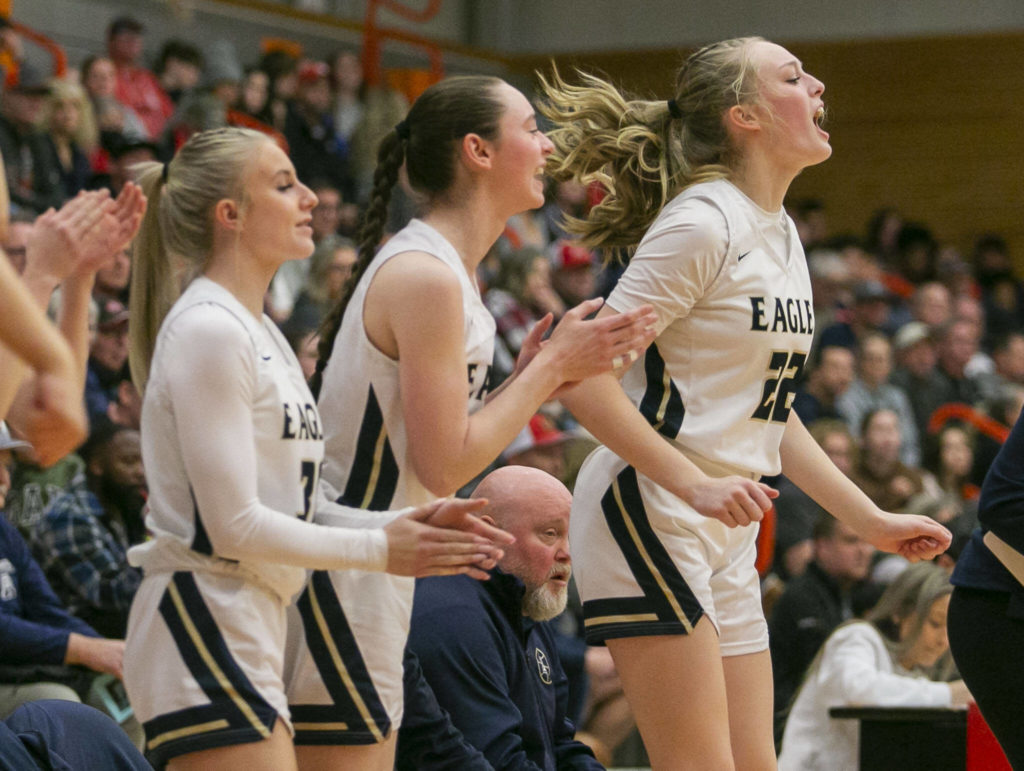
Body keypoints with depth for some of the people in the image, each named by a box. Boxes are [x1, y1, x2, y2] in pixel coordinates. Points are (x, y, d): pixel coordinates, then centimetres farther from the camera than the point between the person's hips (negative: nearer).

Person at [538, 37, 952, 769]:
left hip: (725, 532, 9)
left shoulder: (780, 233, 14)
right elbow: (584, 376, -20)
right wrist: (696, 485, -26)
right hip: (648, 514, -9)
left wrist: (871, 520, 21)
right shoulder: (701, 224, -13)